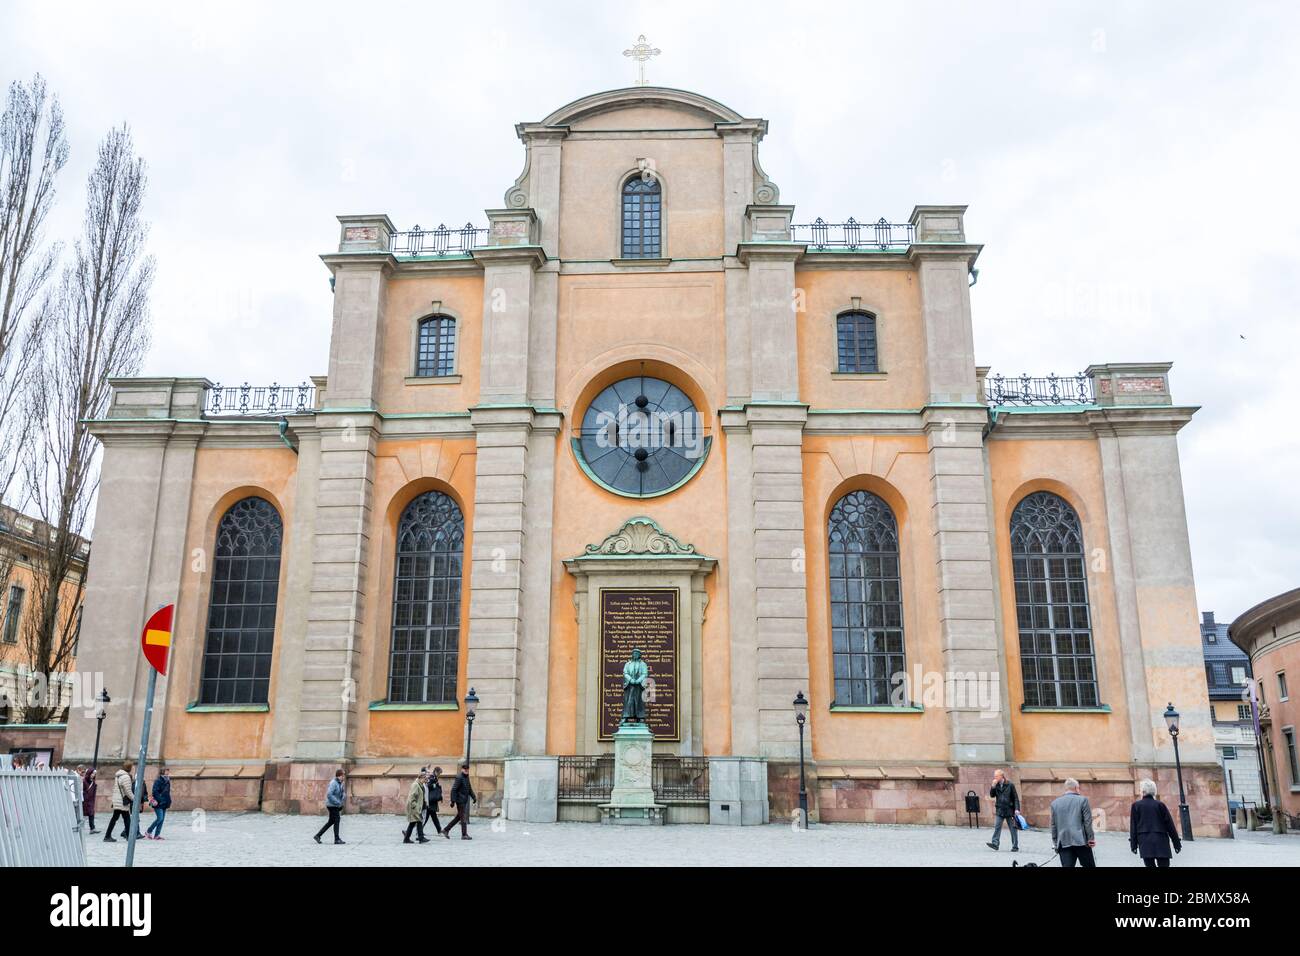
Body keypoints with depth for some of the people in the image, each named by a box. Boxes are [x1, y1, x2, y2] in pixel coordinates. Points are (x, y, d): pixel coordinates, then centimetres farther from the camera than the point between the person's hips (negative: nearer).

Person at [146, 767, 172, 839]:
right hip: (158, 804, -8)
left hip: (164, 804, 8)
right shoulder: (158, 781, -11)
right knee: (160, 818, -12)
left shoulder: (167, 781, 14)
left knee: (162, 819, 6)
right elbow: (155, 792, -18)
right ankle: (148, 832, 4)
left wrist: (169, 801, 11)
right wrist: (160, 800, -22)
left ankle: (157, 835, 10)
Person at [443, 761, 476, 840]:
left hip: (464, 800, 9)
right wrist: (453, 801, -22)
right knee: (463, 817, -4)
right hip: (460, 800, -9)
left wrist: (474, 797, 12)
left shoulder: (466, 777, 13)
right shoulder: (459, 777, -15)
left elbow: (469, 789, 22)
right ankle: (464, 834, 2)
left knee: (459, 816, 14)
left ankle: (446, 830, 21)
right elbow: (453, 789, -19)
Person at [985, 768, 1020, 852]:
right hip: (999, 810, 3)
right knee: (997, 826, -9)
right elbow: (992, 795, 3)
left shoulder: (1010, 785, -5)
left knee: (1013, 828, 4)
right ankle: (995, 843, -15)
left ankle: (1015, 846, 9)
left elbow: (1015, 798, -4)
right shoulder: (996, 785, 7)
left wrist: (1017, 809, -12)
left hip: (1009, 810, -3)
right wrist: (993, 786, -10)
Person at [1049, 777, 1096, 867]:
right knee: (1089, 865, 12)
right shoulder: (1083, 800, -2)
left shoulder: (1055, 803, 8)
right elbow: (1088, 822, -6)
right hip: (1081, 841, -2)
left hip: (1063, 843, 2)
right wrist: (1091, 838, 0)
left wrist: (1055, 842, 15)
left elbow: (1053, 825, 10)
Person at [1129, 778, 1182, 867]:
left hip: (1145, 842, -1)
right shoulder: (1160, 805, 6)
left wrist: (1133, 844, 7)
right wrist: (1177, 843, 12)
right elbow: (1170, 825, 6)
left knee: (1150, 864, 3)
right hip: (1161, 842, 1)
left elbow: (1133, 826, 3)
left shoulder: (1136, 805, 4)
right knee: (1163, 864, 0)